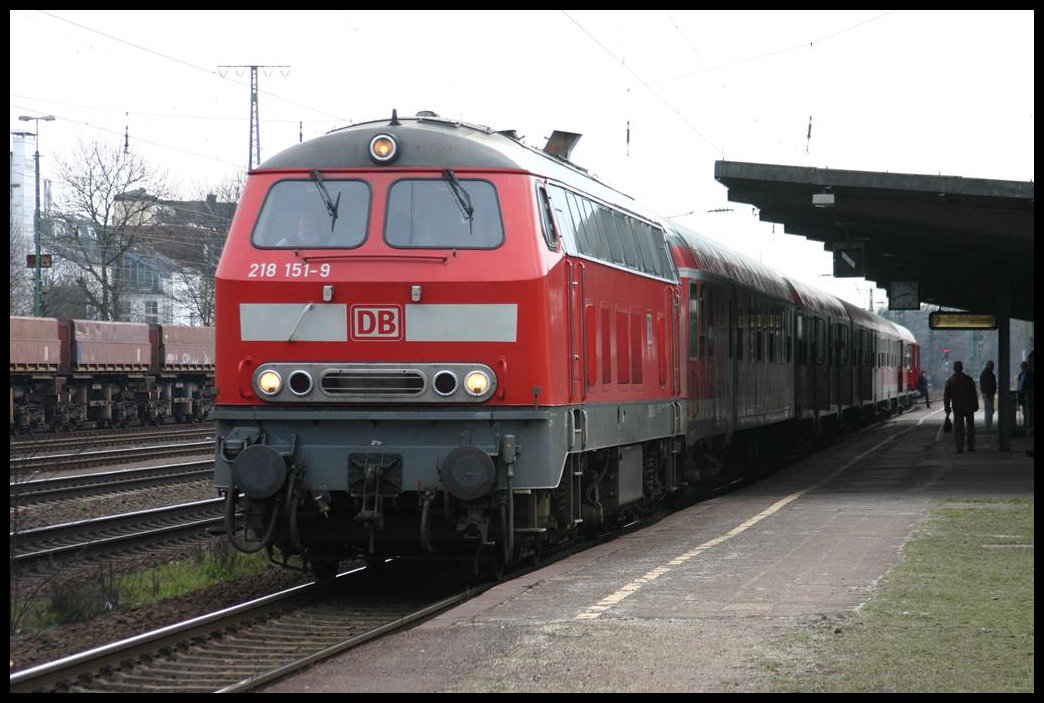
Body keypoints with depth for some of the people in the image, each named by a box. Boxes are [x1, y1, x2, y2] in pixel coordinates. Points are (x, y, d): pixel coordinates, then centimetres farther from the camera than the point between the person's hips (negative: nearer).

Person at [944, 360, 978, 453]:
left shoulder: (950, 381, -3)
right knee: (970, 426, 13)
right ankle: (971, 446, 13)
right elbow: (974, 394, -1)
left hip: (957, 407, -1)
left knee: (958, 428, 2)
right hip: (969, 407, 1)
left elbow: (946, 396, -2)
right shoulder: (969, 379, -3)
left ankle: (959, 447, -4)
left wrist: (946, 407, 6)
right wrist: (975, 405, 6)